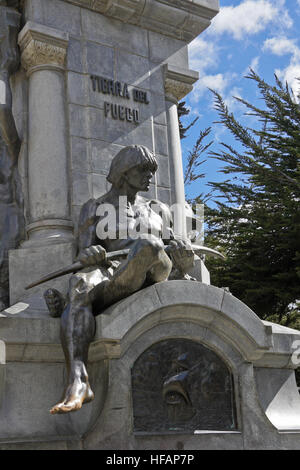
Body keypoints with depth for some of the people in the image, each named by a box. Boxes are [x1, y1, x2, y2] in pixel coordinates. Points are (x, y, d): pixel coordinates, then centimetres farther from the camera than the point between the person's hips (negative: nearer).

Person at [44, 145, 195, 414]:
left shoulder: (158, 210, 25)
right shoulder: (93, 210, 16)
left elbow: (177, 258, 20)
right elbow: (85, 256, 4)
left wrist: (183, 255, -6)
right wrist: (90, 256, -23)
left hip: (155, 283, 1)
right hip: (110, 276, -1)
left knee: (147, 244, -36)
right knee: (80, 285, -39)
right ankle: (78, 385, -50)